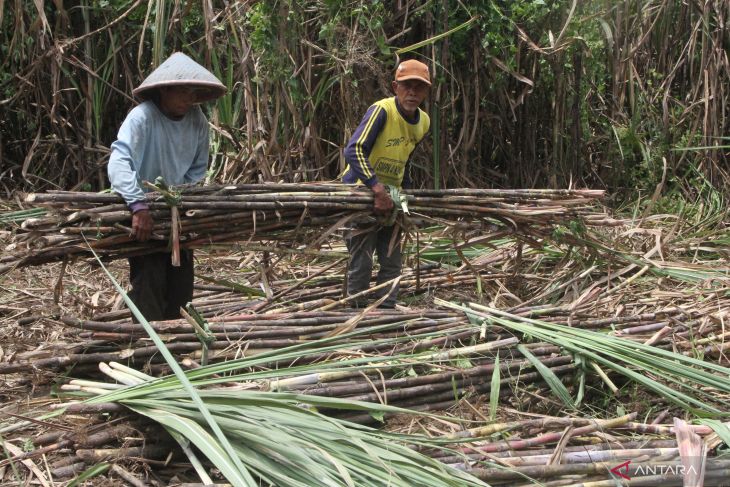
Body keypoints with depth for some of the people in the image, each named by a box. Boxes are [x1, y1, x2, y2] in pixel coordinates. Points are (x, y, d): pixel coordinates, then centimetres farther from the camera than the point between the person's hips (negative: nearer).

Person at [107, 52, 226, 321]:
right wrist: (139, 206, -46)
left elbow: (197, 169, 4)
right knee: (149, 283, -10)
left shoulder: (197, 119, -7)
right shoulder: (143, 117, -24)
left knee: (181, 286, 12)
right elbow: (118, 164, -36)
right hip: (142, 212, -6)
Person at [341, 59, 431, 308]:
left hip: (391, 196, 7)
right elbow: (354, 151, -32)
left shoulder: (423, 122, 2)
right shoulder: (382, 110, -22)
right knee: (362, 262, -5)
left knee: (392, 263, 9)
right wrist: (378, 189, -38)